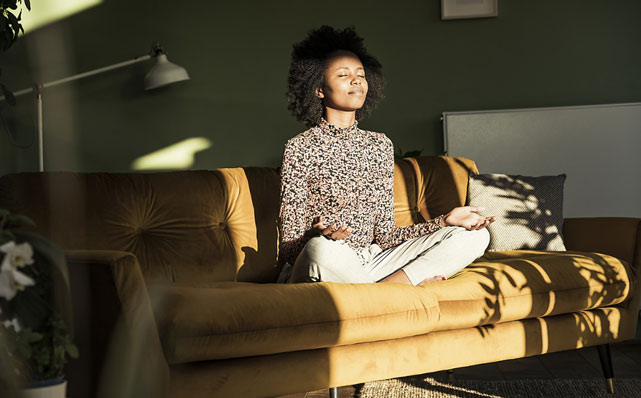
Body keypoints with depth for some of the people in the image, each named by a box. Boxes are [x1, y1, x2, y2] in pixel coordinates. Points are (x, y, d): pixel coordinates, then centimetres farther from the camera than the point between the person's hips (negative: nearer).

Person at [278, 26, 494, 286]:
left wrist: (445, 221, -3)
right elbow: (290, 246, -9)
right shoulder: (300, 149, -6)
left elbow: (384, 235, 9)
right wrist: (317, 234, -32)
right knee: (322, 248, -43)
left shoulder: (380, 146, 11)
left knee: (475, 236, -4)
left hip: (371, 261, 6)